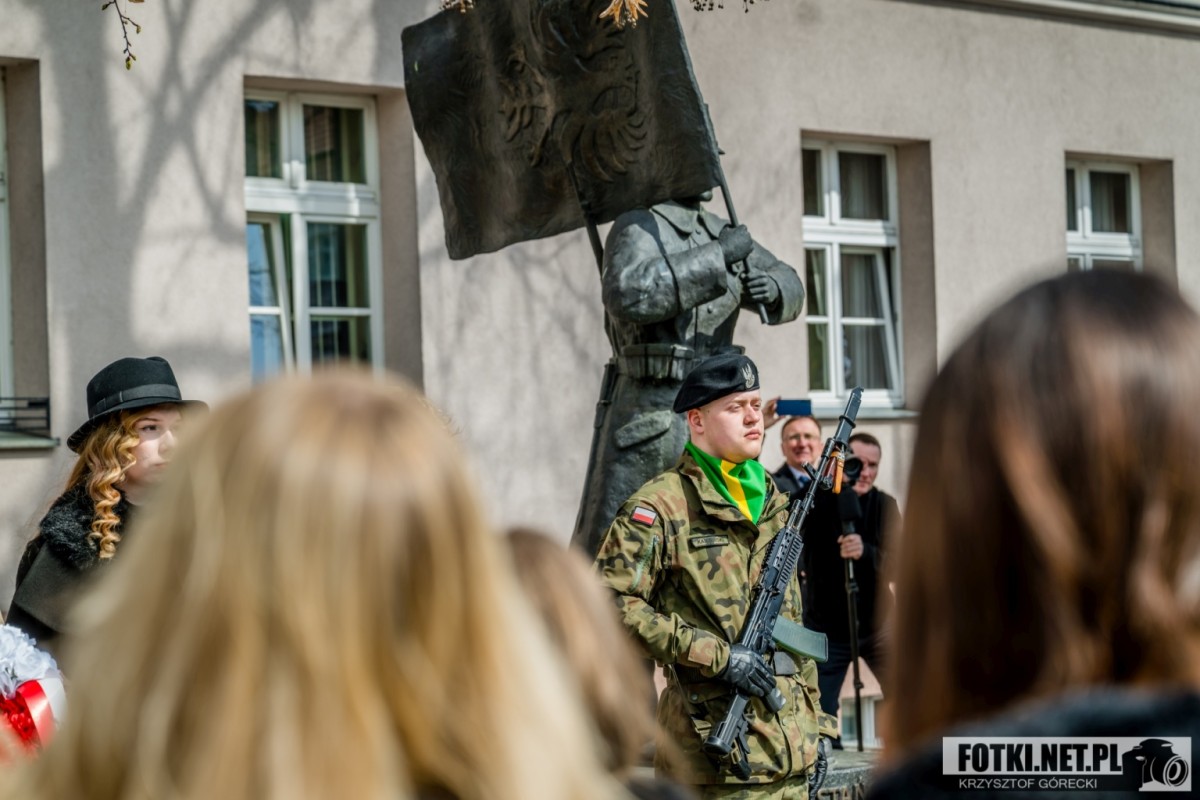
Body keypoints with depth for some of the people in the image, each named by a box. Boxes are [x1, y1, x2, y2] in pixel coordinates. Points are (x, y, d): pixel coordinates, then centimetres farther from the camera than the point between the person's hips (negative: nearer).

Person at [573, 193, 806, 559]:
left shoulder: (719, 232, 13)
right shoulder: (638, 227, -9)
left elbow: (789, 287, 22)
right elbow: (627, 295, -29)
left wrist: (772, 287, -4)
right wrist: (716, 256, -26)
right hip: (648, 416, -7)